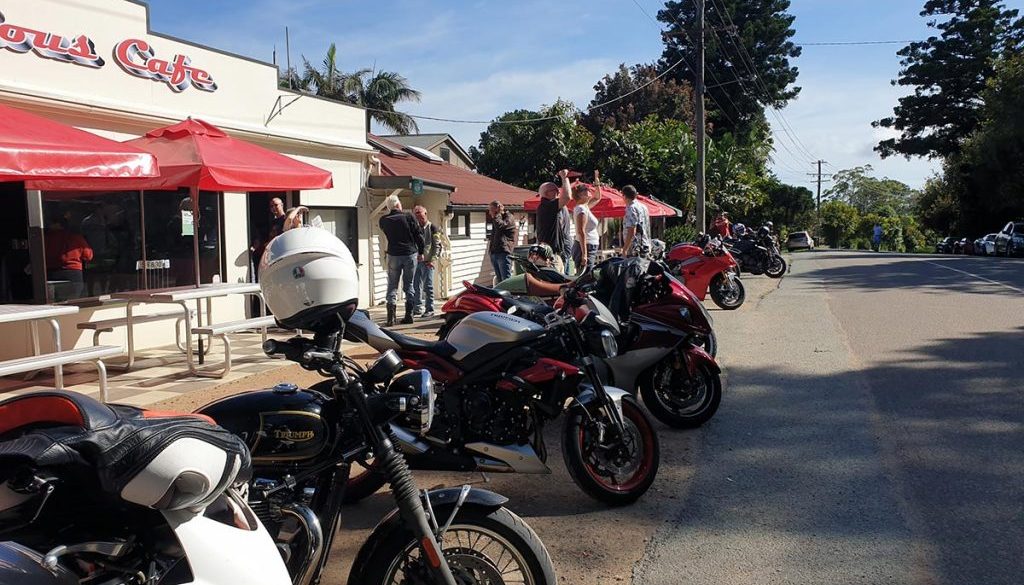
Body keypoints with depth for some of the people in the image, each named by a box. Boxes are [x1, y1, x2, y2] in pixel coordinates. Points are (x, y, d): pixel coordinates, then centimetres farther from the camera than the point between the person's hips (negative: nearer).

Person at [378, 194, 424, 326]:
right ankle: (409, 315, 10)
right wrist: (421, 252, 6)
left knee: (392, 286, 5)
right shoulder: (408, 217, -4)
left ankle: (391, 316, -9)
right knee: (409, 284, 10)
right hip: (410, 254, 0)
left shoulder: (383, 221, 0)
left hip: (393, 255, 0)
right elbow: (419, 235, -3)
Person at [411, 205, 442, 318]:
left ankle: (429, 309, 3)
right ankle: (418, 308, 13)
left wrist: (433, 260, -13)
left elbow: (437, 246, -5)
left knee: (428, 286, -3)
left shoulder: (432, 228, -1)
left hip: (427, 262, -5)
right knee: (416, 286, 5)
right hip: (416, 261, 5)